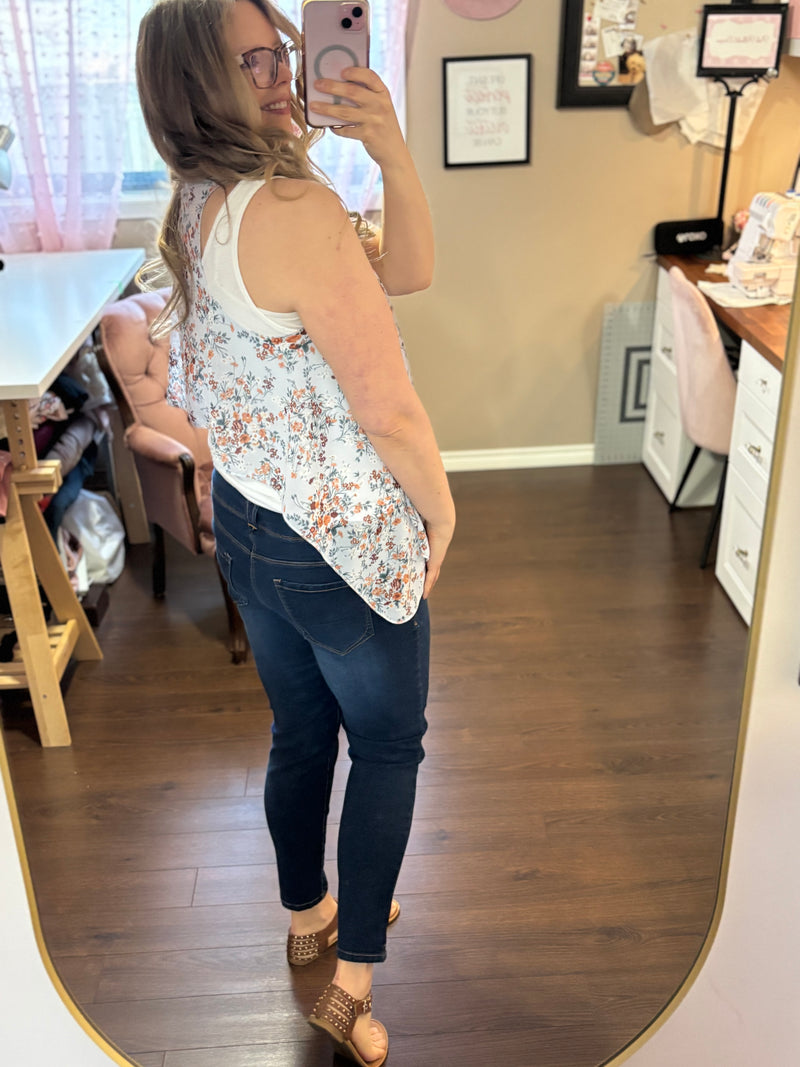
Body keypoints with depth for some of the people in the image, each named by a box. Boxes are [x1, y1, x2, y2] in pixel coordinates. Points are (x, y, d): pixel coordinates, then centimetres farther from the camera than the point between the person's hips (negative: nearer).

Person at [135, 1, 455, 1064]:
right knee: (388, 749, 14)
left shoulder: (198, 208, 3)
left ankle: (309, 914, 47)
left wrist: (394, 153, -15)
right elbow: (389, 411, -24)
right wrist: (441, 512, -7)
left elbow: (406, 270, 1)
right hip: (345, 542, -8)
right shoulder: (295, 208, -26)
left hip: (244, 523, 8)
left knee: (300, 732, 24)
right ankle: (352, 980, 27)